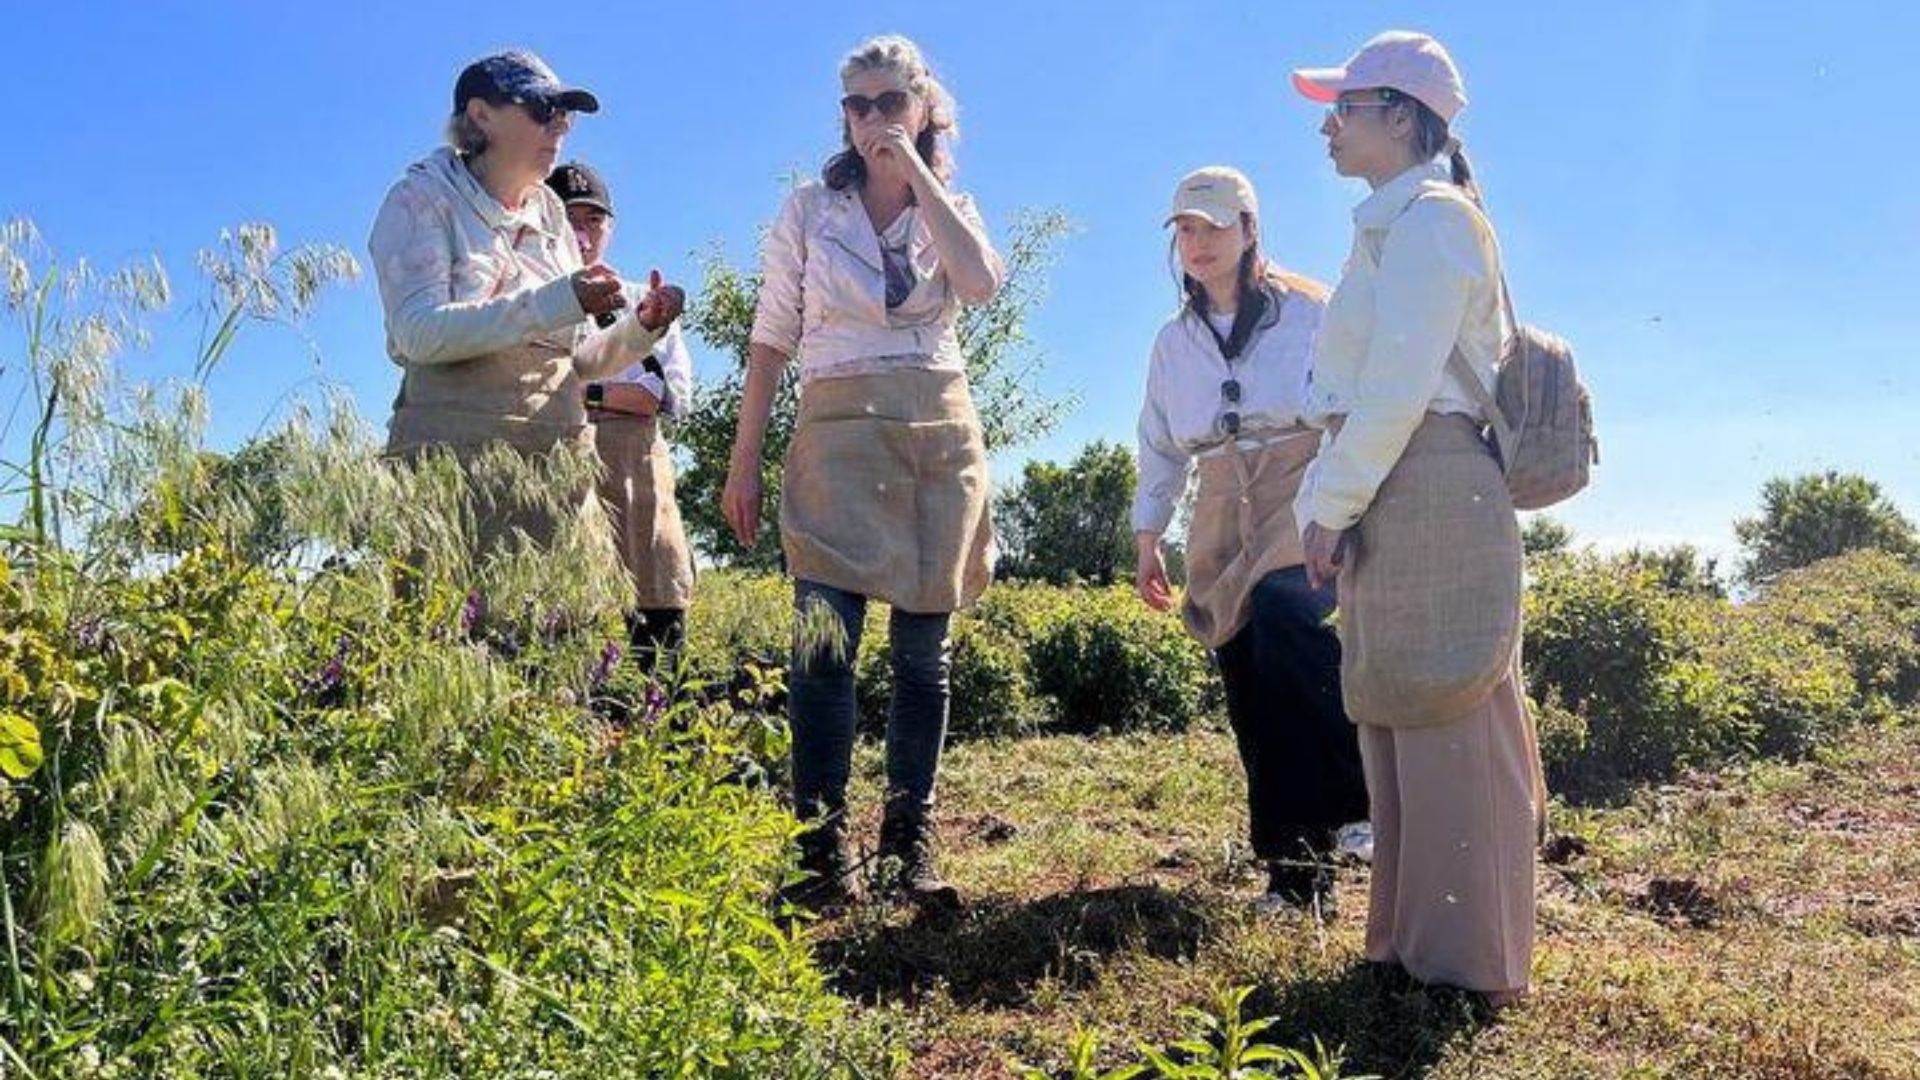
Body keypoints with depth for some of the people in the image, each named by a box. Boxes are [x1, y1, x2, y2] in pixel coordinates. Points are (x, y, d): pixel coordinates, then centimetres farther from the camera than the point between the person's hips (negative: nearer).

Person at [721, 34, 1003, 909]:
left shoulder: (951, 209, 12)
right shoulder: (810, 211, 8)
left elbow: (981, 282, -12)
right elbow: (771, 342, 7)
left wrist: (918, 173, -7)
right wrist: (743, 463, 3)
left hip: (940, 435, 2)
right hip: (840, 432, -2)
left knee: (923, 651, 3)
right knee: (827, 641, -12)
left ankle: (910, 844, 12)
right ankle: (821, 850, -6)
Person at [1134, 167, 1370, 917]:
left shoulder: (1309, 312, 2)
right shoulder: (1174, 341, 15)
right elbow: (1159, 446, 22)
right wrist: (1148, 537, 16)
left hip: (1306, 505, -4)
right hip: (1223, 529, 4)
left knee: (1282, 609, -36)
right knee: (1253, 707, -1)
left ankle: (1360, 795, -22)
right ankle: (1296, 877, 8)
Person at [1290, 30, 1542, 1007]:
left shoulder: (1431, 218, -9)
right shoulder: (1391, 224, 21)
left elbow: (1398, 387, -18)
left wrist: (1330, 504, -15)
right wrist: (1333, 499, 14)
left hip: (1429, 490, -10)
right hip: (1392, 498, 10)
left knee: (1443, 722, -5)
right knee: (1397, 720, 13)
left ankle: (1467, 961, 5)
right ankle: (1414, 937, 23)